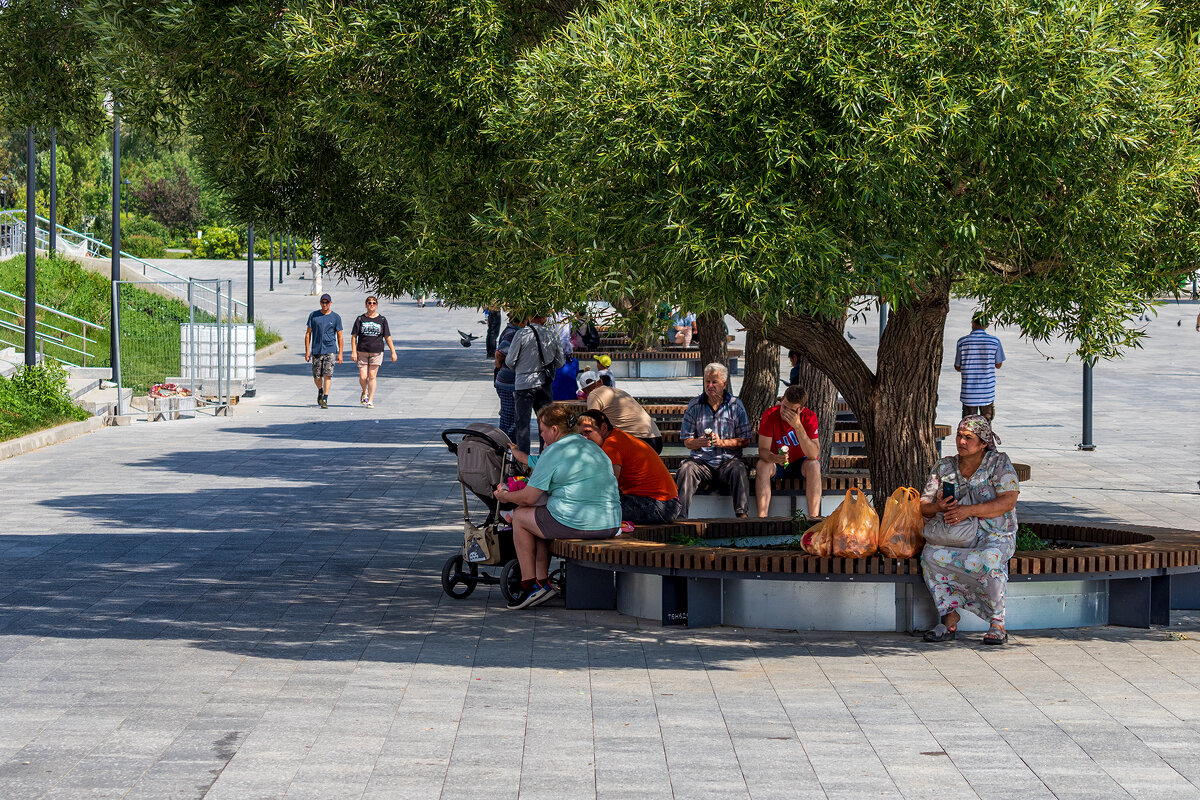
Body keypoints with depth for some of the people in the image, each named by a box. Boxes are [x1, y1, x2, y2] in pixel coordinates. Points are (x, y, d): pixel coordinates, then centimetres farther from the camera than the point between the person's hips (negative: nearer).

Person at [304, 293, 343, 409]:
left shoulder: (335, 317, 3)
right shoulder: (313, 315, 6)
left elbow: (340, 336, 6)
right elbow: (308, 333, 8)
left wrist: (340, 353, 0)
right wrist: (307, 351, 1)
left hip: (330, 350, -2)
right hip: (316, 350, 2)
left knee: (327, 375, -13)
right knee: (316, 377, 6)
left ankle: (325, 399, -11)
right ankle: (320, 390, 36)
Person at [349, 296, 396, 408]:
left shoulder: (382, 319, 6)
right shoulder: (360, 319, 5)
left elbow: (387, 337, 7)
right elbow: (354, 336, 5)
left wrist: (393, 352, 3)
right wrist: (353, 352, -4)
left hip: (376, 352, 0)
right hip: (362, 352, 0)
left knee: (372, 376, -4)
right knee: (363, 377, -3)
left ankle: (370, 401, 3)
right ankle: (365, 393, 28)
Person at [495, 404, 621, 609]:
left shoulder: (553, 453, -8)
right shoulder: (594, 448, 18)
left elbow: (528, 498, -6)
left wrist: (504, 496, 15)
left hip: (575, 524, -8)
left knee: (520, 516, 16)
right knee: (539, 519, 29)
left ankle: (529, 584, 14)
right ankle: (542, 582, 23)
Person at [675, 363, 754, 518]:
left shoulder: (735, 405, 7)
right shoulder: (695, 405, 10)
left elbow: (745, 440, 3)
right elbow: (687, 441, 9)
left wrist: (722, 442, -13)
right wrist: (698, 443, -15)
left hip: (728, 460, -1)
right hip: (701, 460, 1)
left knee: (738, 470, -34)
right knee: (686, 469, -30)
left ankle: (741, 514, -38)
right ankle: (680, 515, -37)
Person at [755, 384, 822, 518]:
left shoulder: (809, 417, -18)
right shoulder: (770, 415, -17)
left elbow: (813, 455, -28)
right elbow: (763, 450, -19)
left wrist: (798, 426, -37)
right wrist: (775, 458, -43)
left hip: (799, 463, 0)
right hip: (776, 463, 0)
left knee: (814, 465, -32)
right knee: (762, 464, -31)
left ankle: (814, 517, -37)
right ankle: (762, 517, -38)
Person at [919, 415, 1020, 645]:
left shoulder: (999, 463, 2)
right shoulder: (944, 467, 12)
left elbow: (1008, 502, -13)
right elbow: (923, 508, 11)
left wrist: (969, 510, -23)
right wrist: (938, 507, -15)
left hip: (994, 537, -3)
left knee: (986, 561, -38)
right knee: (930, 554, -30)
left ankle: (997, 624, -19)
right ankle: (949, 620, -25)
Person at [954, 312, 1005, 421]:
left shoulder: (962, 342, -6)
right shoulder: (995, 342, -5)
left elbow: (957, 367, 3)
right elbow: (998, 365, 7)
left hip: (969, 391, 0)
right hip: (987, 391, 1)